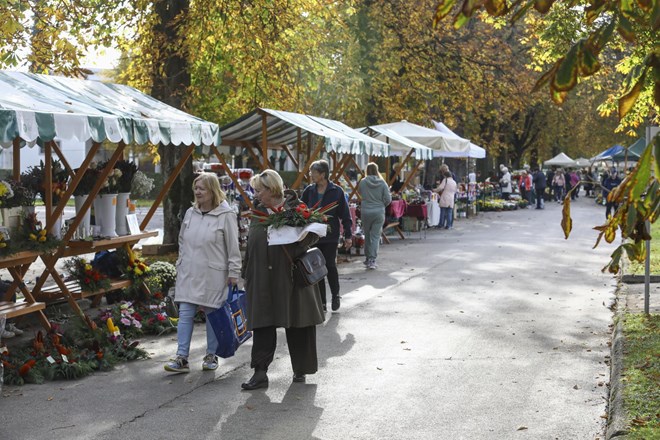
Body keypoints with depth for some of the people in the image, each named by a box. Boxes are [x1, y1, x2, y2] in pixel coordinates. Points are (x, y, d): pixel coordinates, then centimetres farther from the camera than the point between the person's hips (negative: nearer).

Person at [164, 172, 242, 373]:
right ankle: (182, 358, 2)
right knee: (185, 314, 0)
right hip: (189, 274, 5)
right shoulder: (190, 213, 9)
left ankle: (211, 355, 21)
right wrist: (181, 265, 16)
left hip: (213, 275, -5)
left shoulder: (226, 215, -9)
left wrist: (233, 273, -9)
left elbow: (233, 248, -8)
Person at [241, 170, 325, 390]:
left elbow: (313, 232, -7)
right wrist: (247, 274, 12)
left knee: (297, 326, 8)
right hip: (262, 280, 4)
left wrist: (295, 251, -21)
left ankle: (300, 370, 24)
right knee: (262, 325, 1)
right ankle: (260, 373, 4)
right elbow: (251, 246, 15)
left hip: (291, 278, -4)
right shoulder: (257, 212, 10)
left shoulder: (295, 208, -5)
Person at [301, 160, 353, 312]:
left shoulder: (336, 191, -4)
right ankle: (321, 302, 15)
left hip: (330, 235, -3)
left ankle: (335, 295, 17)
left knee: (330, 265, -7)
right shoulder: (309, 191, 4)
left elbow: (345, 215, -1)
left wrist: (348, 235, -3)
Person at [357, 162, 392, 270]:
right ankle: (372, 260, -4)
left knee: (367, 235, 16)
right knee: (376, 236, 2)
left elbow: (359, 193, 12)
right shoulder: (382, 183, -6)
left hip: (366, 212, 1)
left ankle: (367, 258, 26)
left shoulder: (363, 182, -5)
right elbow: (388, 199, -4)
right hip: (379, 212, -1)